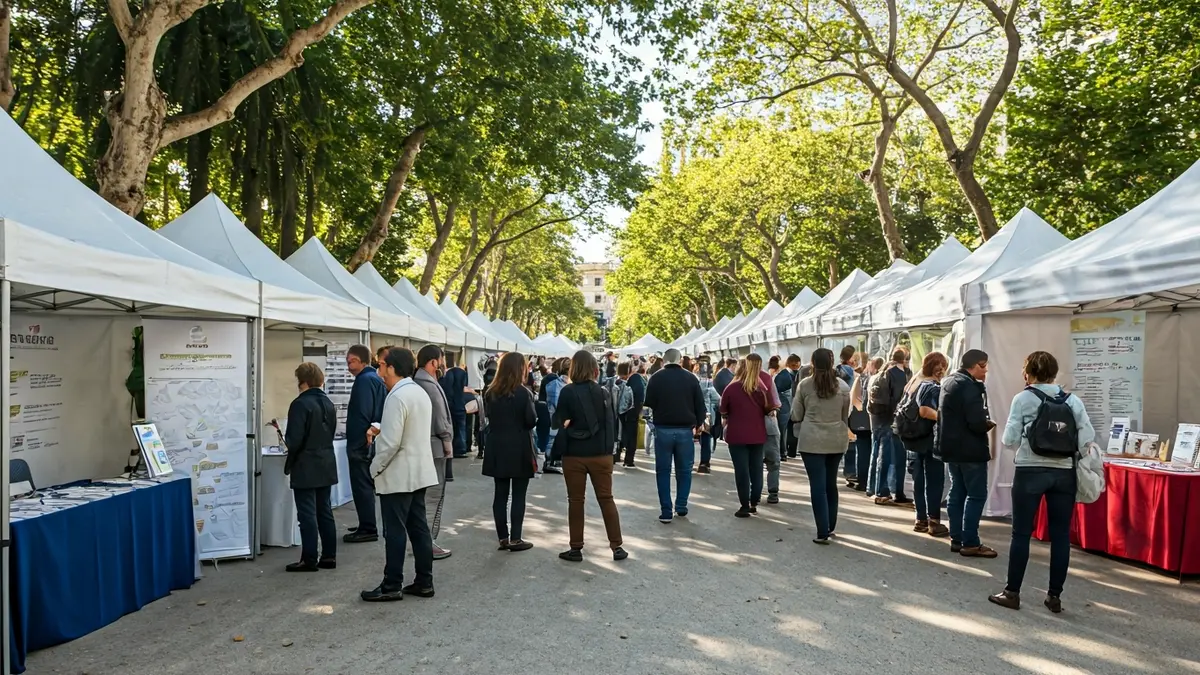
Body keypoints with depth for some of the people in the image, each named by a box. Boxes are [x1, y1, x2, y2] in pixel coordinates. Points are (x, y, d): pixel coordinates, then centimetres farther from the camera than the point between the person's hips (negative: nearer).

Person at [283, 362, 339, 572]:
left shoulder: (300, 404, -17)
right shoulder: (328, 404, 10)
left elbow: (295, 439, -19)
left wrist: (289, 462, -1)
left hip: (306, 467, -8)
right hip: (326, 464, 8)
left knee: (307, 514, -2)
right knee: (325, 511, 12)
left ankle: (309, 559, 2)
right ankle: (329, 556, 15)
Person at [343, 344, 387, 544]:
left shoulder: (364, 380, -17)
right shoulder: (376, 378, 14)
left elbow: (361, 415, -22)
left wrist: (356, 442, -19)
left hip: (361, 443, -10)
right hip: (372, 441, 10)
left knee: (362, 486, -3)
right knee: (366, 485, 17)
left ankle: (368, 529, 1)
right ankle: (368, 525, 26)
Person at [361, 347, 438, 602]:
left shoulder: (397, 397, -18)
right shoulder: (420, 392, 11)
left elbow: (391, 442, -22)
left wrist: (375, 467, -8)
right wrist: (381, 430, 13)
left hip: (398, 475, -9)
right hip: (419, 471, 9)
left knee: (395, 531, 0)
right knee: (419, 528, 11)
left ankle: (392, 586, 8)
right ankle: (424, 582, 16)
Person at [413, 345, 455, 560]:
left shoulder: (416, 383, 9)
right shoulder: (430, 385, -18)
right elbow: (440, 418, -18)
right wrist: (448, 441, -5)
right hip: (434, 446, -9)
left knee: (422, 494, 16)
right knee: (435, 496, -2)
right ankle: (428, 543, 1)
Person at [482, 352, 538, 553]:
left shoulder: (491, 393, 3)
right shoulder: (523, 393, -12)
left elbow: (490, 418, 11)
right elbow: (532, 421, -11)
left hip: (497, 449, 5)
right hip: (519, 449, -5)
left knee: (500, 494, 9)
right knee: (518, 495, 3)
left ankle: (503, 538, 13)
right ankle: (515, 539, 5)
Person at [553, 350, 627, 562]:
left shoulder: (567, 392, -9)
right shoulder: (603, 391, -2)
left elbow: (559, 422, -7)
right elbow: (611, 423, 3)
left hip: (574, 454, -2)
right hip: (600, 453, 2)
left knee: (575, 501, 8)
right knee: (606, 499, 10)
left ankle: (576, 548, 13)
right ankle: (617, 546, 12)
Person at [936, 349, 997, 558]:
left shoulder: (949, 382, 11)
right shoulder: (970, 386, -19)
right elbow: (977, 422, -25)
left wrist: (982, 422, 12)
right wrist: (990, 424, -4)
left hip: (952, 446, 9)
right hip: (970, 449, -9)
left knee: (957, 493, 13)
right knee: (976, 495, -3)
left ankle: (957, 539, 17)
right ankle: (970, 543, -1)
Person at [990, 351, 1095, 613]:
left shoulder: (1022, 399, -5)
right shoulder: (1072, 400, 4)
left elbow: (1010, 440, -7)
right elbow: (1087, 437, -4)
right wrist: (1072, 454, 11)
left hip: (1030, 471, -3)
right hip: (1063, 473, 3)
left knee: (1021, 533, 5)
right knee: (1060, 535, 10)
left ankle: (1012, 592, 11)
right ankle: (1055, 596, 16)